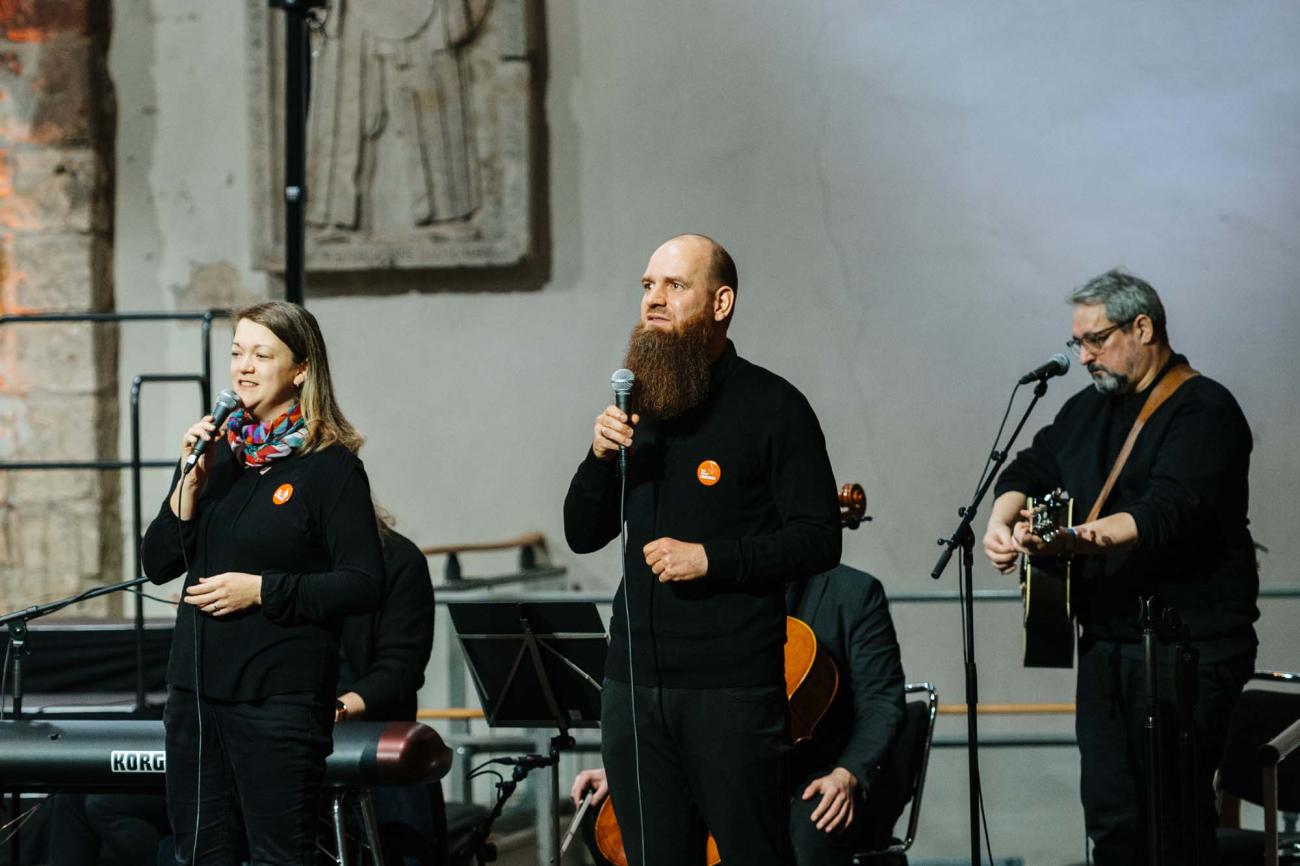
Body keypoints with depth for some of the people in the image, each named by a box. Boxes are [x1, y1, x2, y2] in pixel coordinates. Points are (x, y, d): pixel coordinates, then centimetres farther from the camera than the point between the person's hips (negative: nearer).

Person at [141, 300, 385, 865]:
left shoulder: (330, 467, -7)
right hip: (197, 686, 6)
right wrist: (191, 480, -6)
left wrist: (261, 589, -16)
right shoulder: (218, 452, 10)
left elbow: (364, 586, -12)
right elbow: (158, 564, 7)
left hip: (279, 696, -6)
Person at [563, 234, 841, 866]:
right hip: (633, 683, 6)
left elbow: (819, 541, -8)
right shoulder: (637, 405, 14)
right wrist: (600, 457, -3)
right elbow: (582, 535, 15)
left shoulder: (771, 406, -4)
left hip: (733, 688, -6)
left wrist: (711, 556, -17)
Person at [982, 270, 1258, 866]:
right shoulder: (1087, 409, 19)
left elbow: (1167, 513, -23)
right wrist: (1002, 521, -5)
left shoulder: (1204, 410, -10)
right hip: (1105, 640, 8)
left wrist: (1079, 538, -36)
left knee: (1174, 815, -10)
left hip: (1187, 647, -8)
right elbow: (1030, 469, 18)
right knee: (1111, 816, 6)